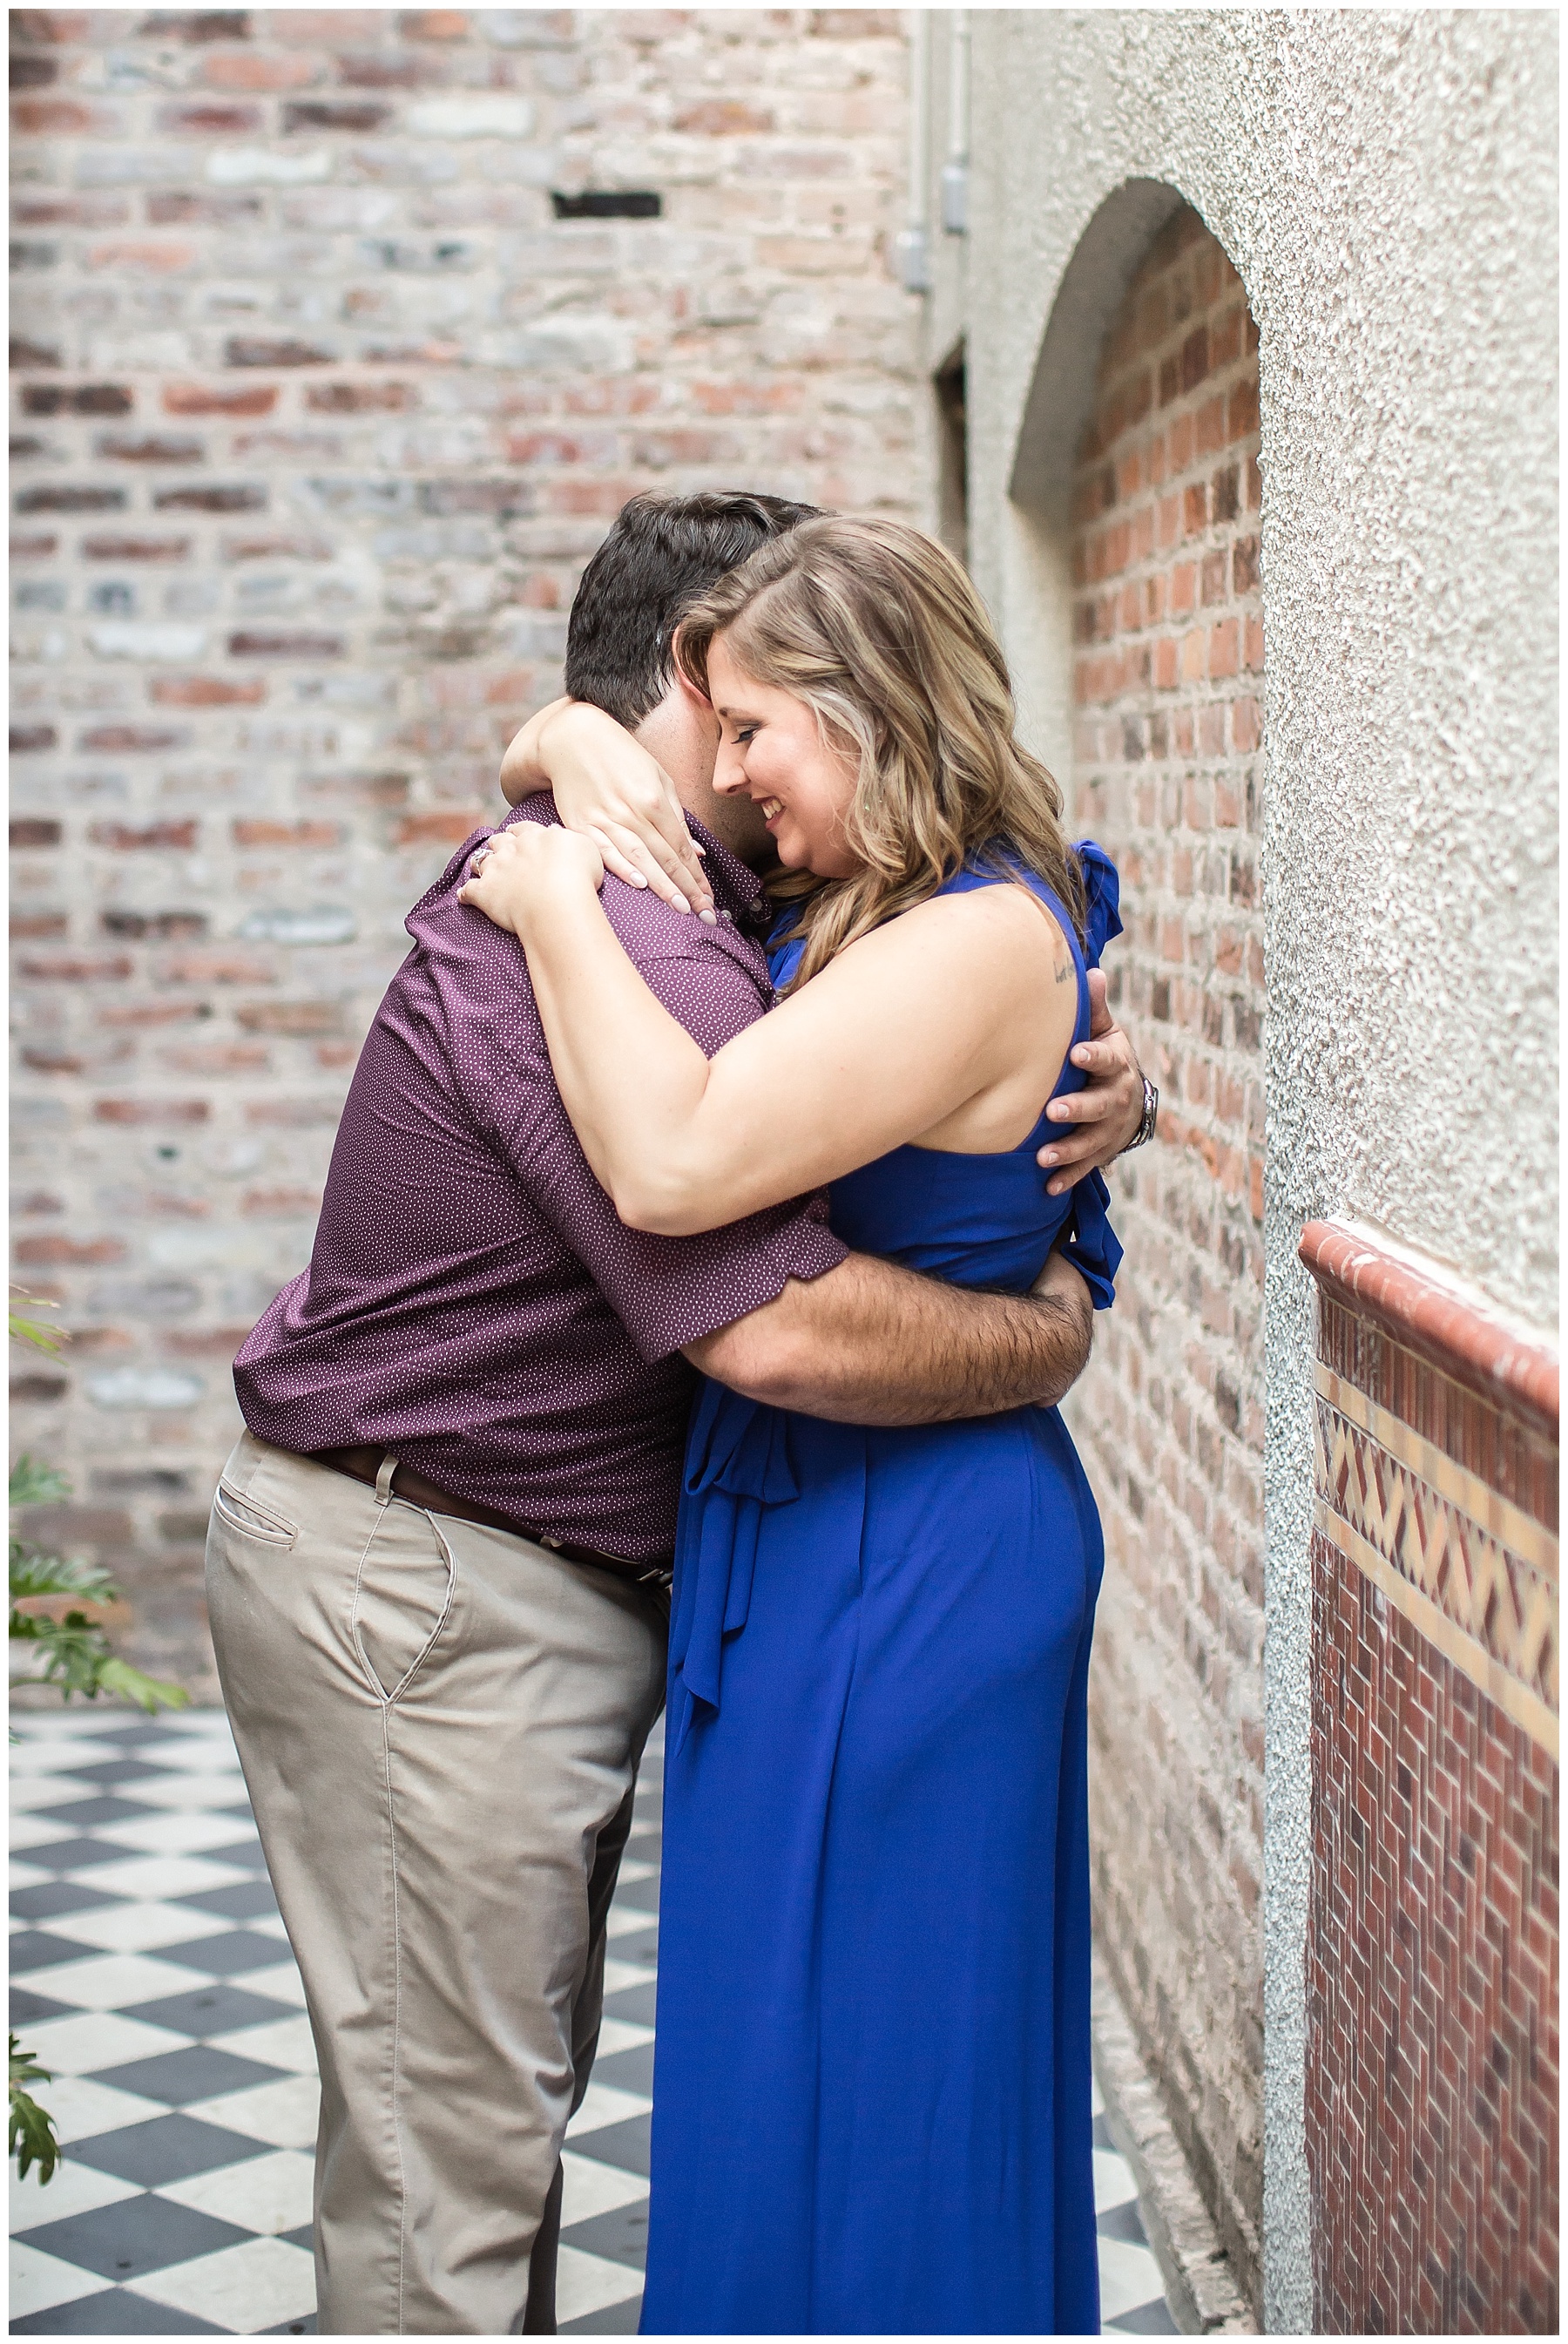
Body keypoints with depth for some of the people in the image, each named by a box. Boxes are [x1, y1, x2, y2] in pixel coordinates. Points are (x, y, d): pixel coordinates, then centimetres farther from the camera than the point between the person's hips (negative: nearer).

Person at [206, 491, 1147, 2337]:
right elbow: (780, 1327, -32)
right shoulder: (615, 940, -24)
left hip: (495, 1584, 11)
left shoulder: (677, 910, 11)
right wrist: (1049, 1336, -14)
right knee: (445, 2127, -2)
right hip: (424, 1596, -11)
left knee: (499, 2090, 19)